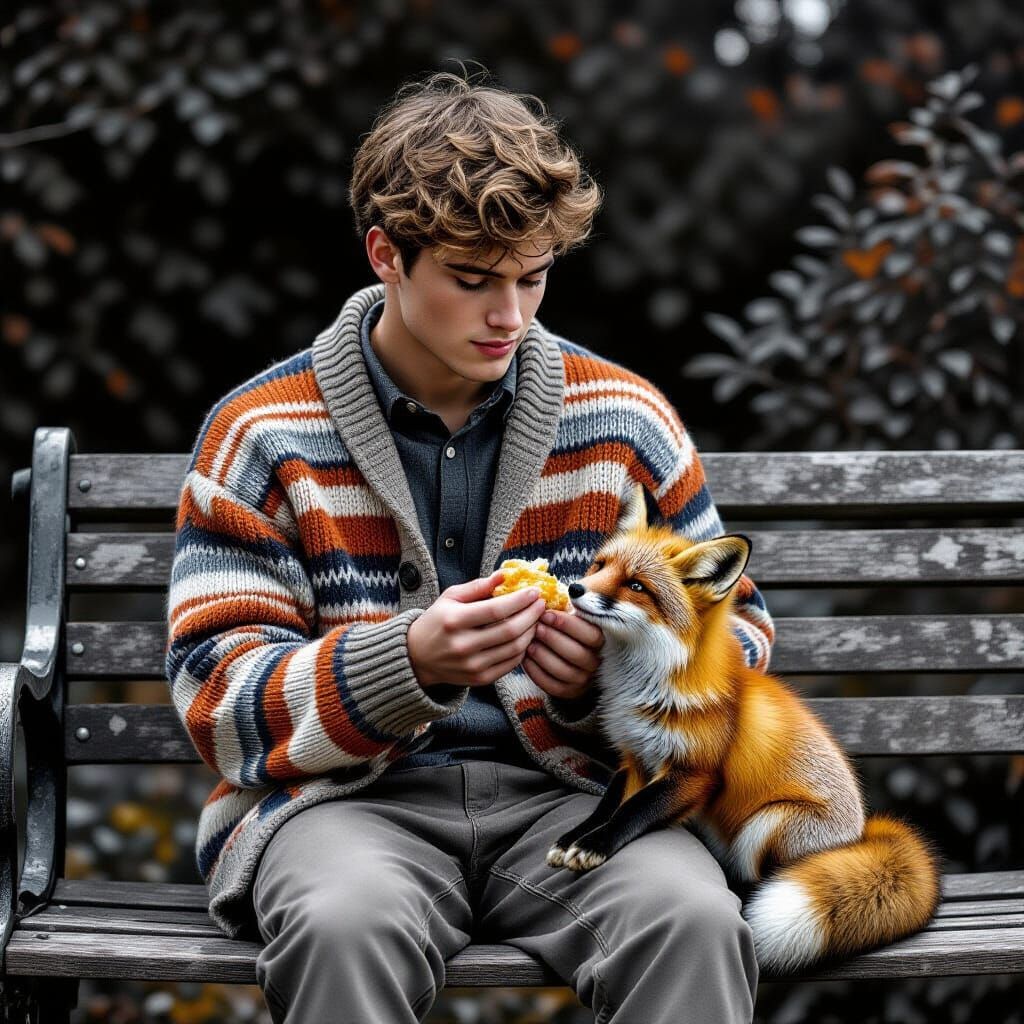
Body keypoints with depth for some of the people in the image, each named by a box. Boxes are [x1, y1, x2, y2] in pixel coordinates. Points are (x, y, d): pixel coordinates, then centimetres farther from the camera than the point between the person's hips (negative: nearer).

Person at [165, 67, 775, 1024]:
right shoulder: (264, 434, 1)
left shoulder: (626, 417, 8)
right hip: (349, 795, -1)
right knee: (345, 926, -37)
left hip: (567, 792, 2)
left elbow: (737, 630, 14)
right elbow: (216, 693, -3)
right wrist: (412, 659, -21)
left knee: (691, 918, -31)